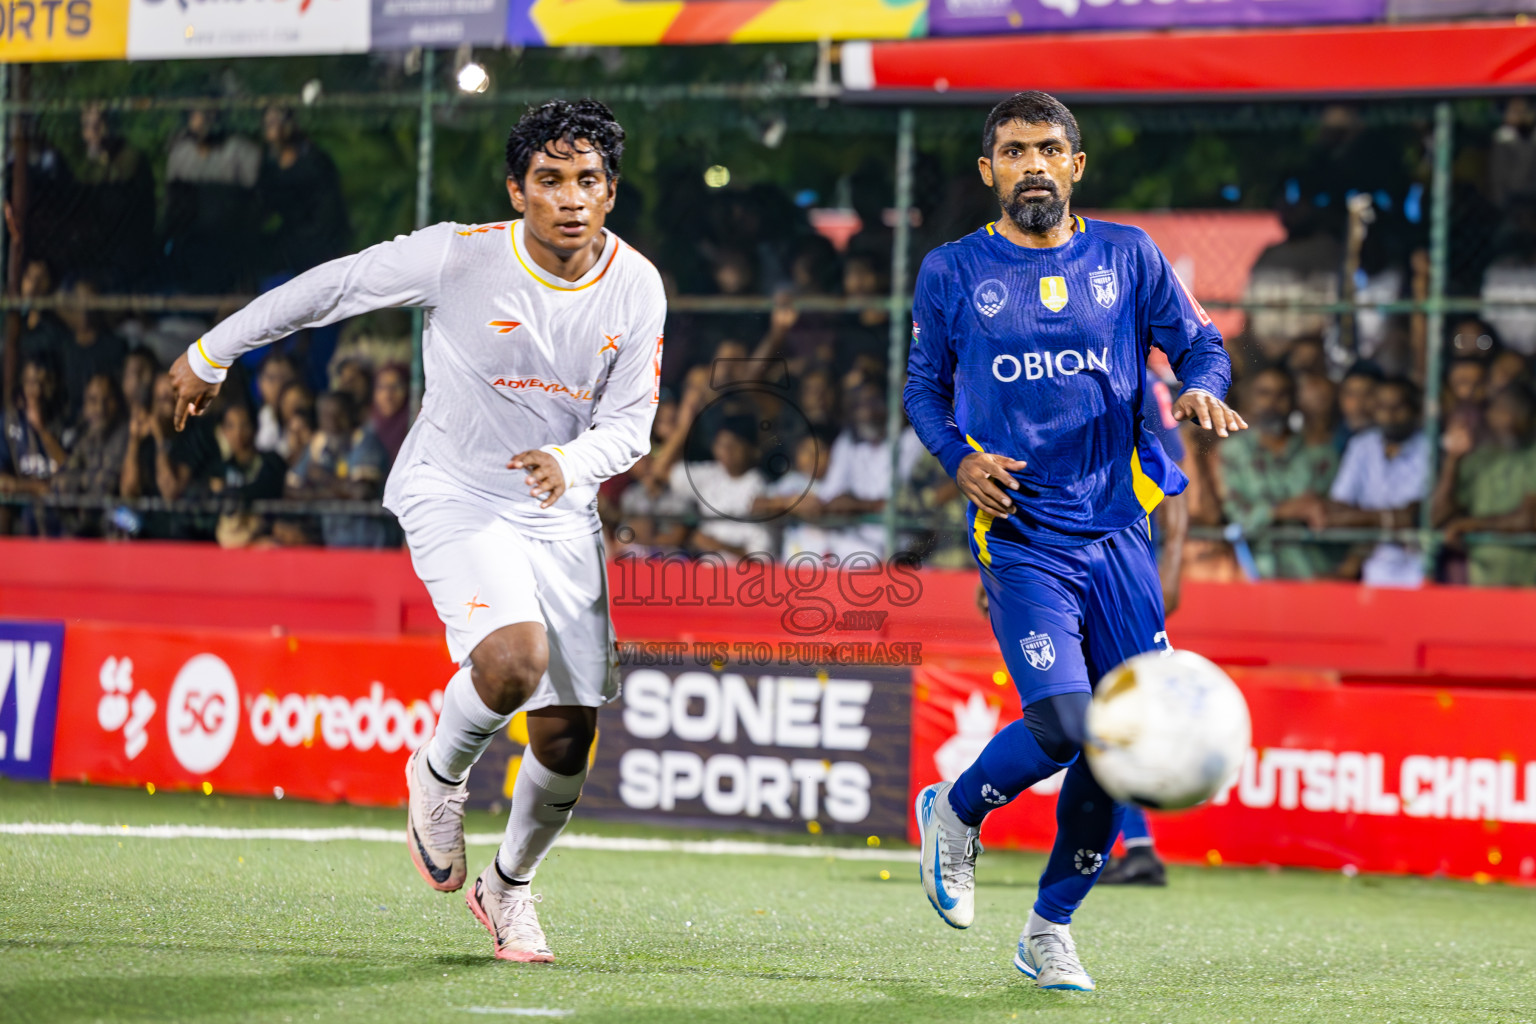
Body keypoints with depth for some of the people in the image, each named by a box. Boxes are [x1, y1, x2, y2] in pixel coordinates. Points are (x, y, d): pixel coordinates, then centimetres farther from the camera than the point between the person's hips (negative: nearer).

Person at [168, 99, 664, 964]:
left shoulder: (636, 286, -6)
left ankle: (512, 883, 30)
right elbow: (330, 287, -5)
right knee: (514, 657, -31)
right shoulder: (459, 256, -17)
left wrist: (572, 461, -26)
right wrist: (212, 353, 4)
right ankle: (439, 772, 3)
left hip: (560, 512, 4)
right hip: (453, 496, -4)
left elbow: (630, 422, -2)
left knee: (566, 739, 0)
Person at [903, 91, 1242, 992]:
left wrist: (1202, 389, -12)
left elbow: (1201, 342, 11)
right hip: (1021, 537, -3)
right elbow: (925, 387, 13)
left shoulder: (1127, 258, 7)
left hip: (1117, 533, 3)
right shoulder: (953, 273, 4)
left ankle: (1051, 927, 19)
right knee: (1062, 725, -20)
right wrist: (960, 458, -5)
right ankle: (955, 813, 12)